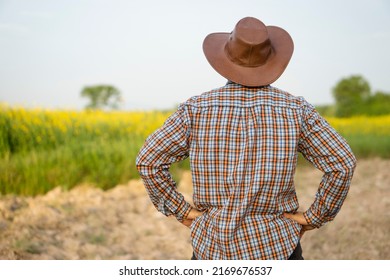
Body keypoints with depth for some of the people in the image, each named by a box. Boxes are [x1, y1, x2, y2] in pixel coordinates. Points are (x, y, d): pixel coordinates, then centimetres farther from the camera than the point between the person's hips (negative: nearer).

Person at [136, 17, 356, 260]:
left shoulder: (197, 109, -5)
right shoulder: (296, 109, -4)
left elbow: (148, 160, -7)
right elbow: (343, 164, -9)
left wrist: (181, 211, 1)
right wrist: (314, 218, 0)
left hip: (213, 247, 1)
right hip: (275, 245, -1)